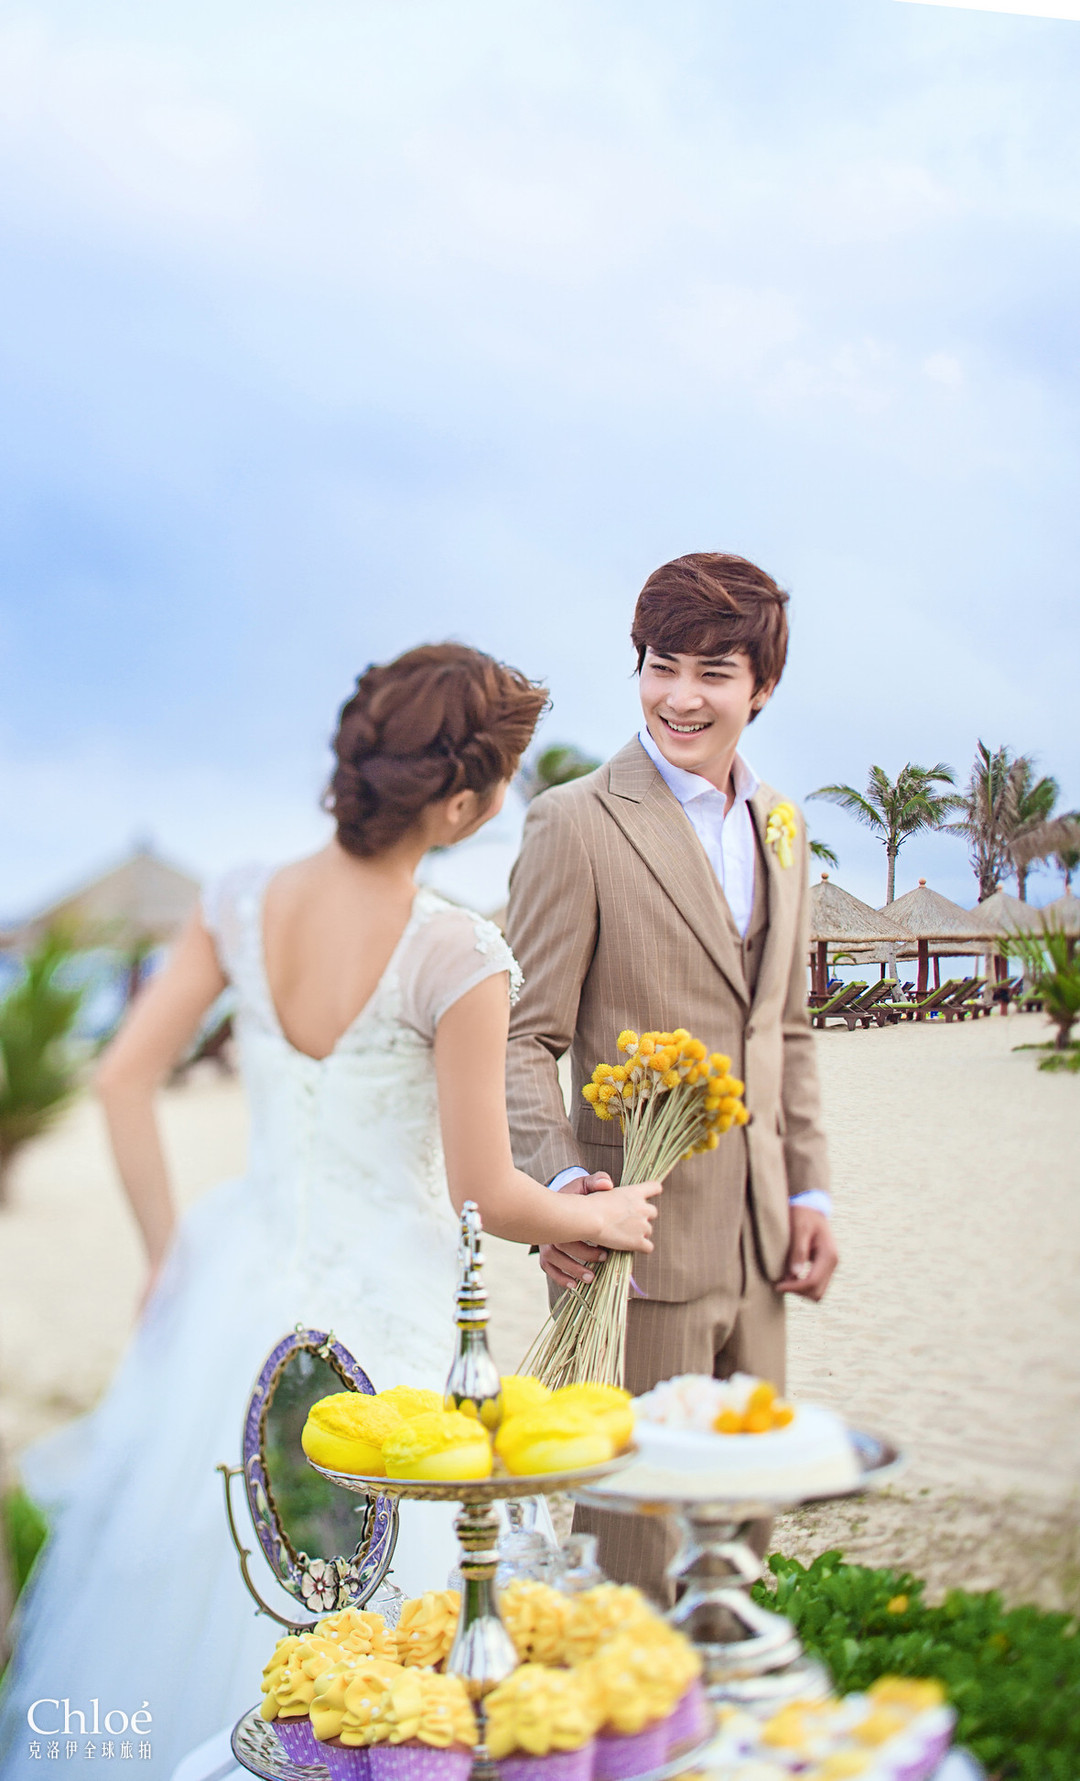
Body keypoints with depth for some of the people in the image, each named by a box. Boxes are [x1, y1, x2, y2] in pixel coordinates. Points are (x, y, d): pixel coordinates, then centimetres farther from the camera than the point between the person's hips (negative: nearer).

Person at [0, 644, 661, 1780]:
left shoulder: (241, 905, -6)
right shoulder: (456, 959, -21)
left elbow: (123, 1079, -1)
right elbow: (486, 1198, -15)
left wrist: (169, 1252, 10)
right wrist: (601, 1219, 4)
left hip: (240, 1289, 5)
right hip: (382, 1322, -5)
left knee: (175, 1582, 24)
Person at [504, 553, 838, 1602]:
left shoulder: (777, 825, 11)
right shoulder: (576, 821, -10)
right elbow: (524, 1036, -11)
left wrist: (809, 1191, 12)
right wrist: (558, 1181, -26)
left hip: (756, 1242, 7)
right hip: (638, 1238, -6)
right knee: (638, 1540, 4)